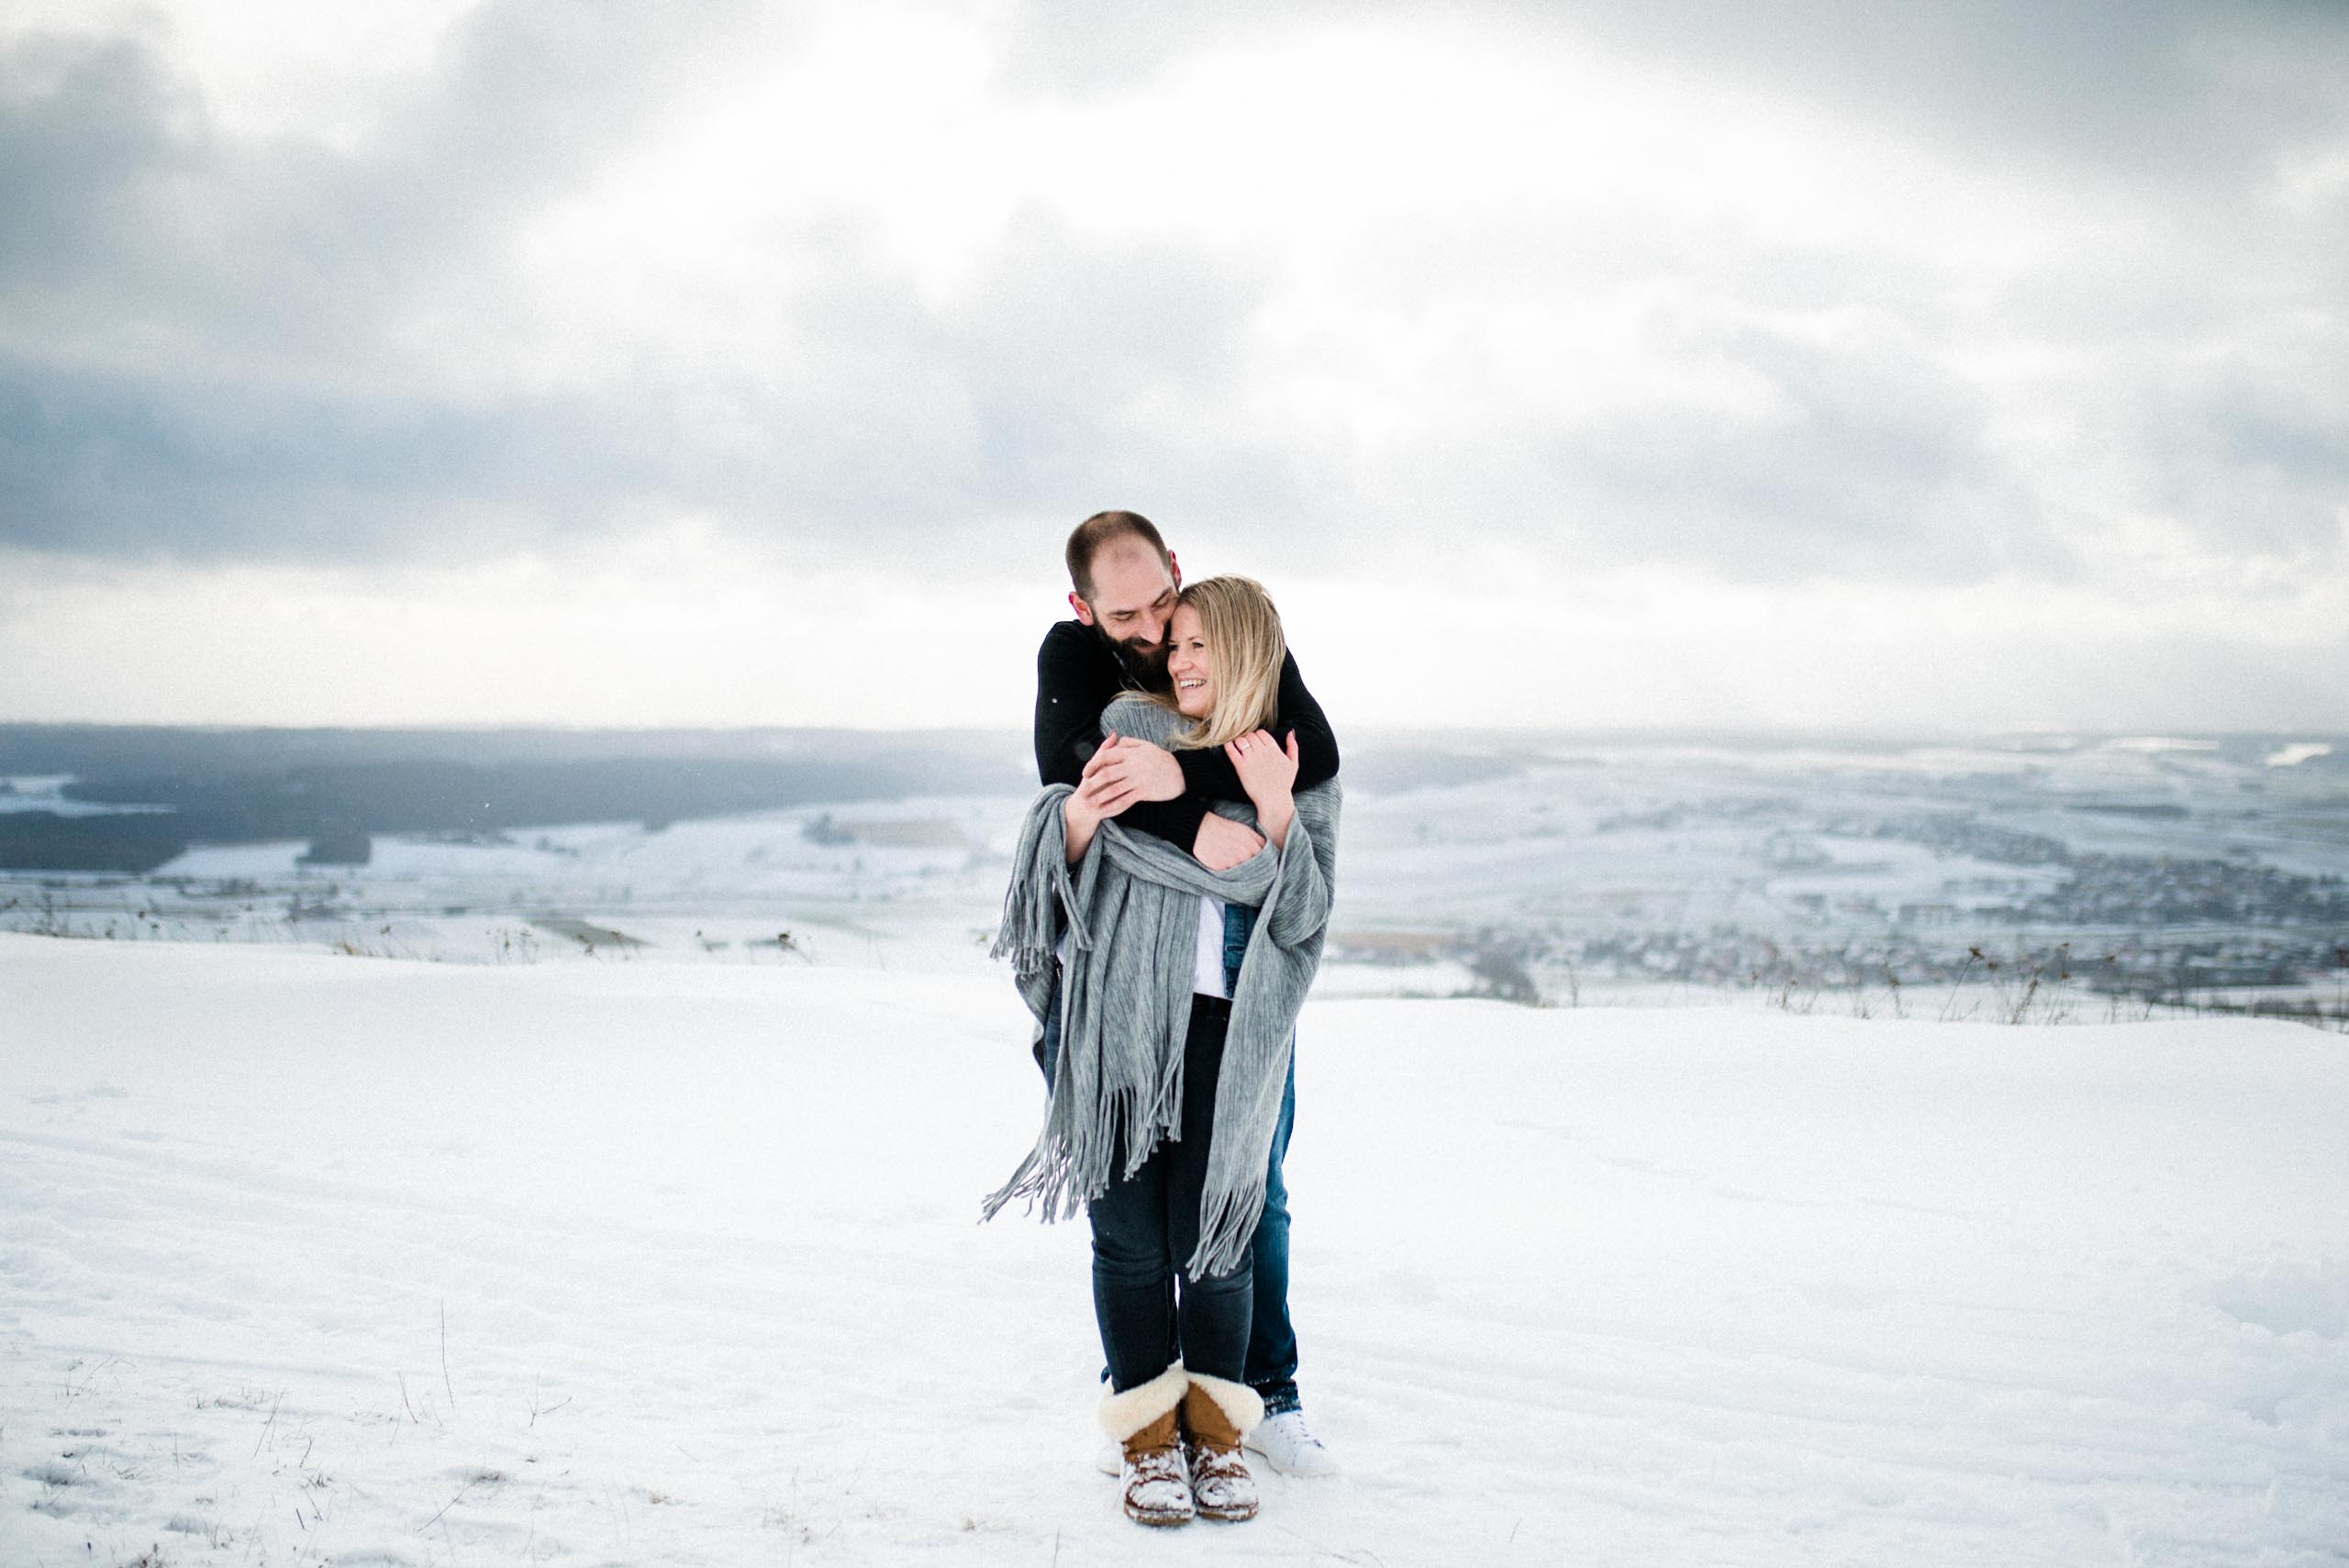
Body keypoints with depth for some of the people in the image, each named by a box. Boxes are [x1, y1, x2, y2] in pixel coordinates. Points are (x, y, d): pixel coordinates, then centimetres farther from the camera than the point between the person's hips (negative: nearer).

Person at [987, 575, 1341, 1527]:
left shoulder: (1302, 769, 8)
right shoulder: (1131, 730, 8)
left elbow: (1301, 918, 0)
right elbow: (1070, 878, 10)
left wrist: (1276, 810, -13)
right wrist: (1076, 821, -11)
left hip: (1232, 1029, 0)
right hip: (1120, 1015, 0)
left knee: (1212, 1231, -2)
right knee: (1130, 1231, 0)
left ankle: (1214, 1429, 14)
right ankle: (1149, 1433, 12)